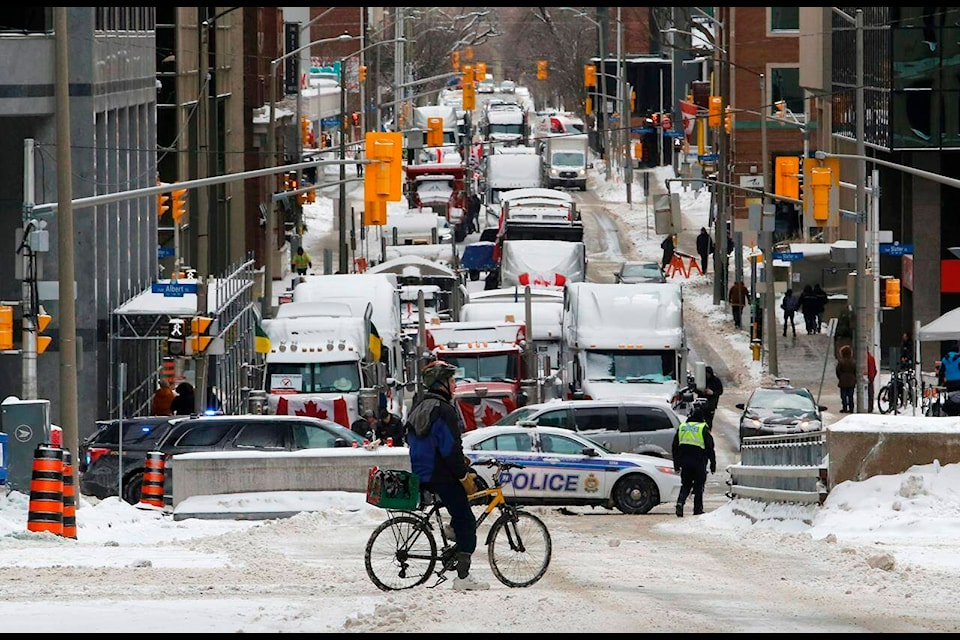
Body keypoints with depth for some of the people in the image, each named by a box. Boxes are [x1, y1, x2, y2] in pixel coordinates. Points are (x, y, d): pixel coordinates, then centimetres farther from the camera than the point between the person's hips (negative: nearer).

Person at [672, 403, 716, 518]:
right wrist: (713, 464, 3)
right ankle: (697, 509, 7)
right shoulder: (703, 428, -5)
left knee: (685, 485, 11)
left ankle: (680, 502, -13)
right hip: (699, 462, -3)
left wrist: (676, 465, 20)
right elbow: (710, 448, -5)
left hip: (685, 462, 4)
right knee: (699, 486, 7)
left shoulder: (681, 427, 10)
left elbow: (675, 447, 14)